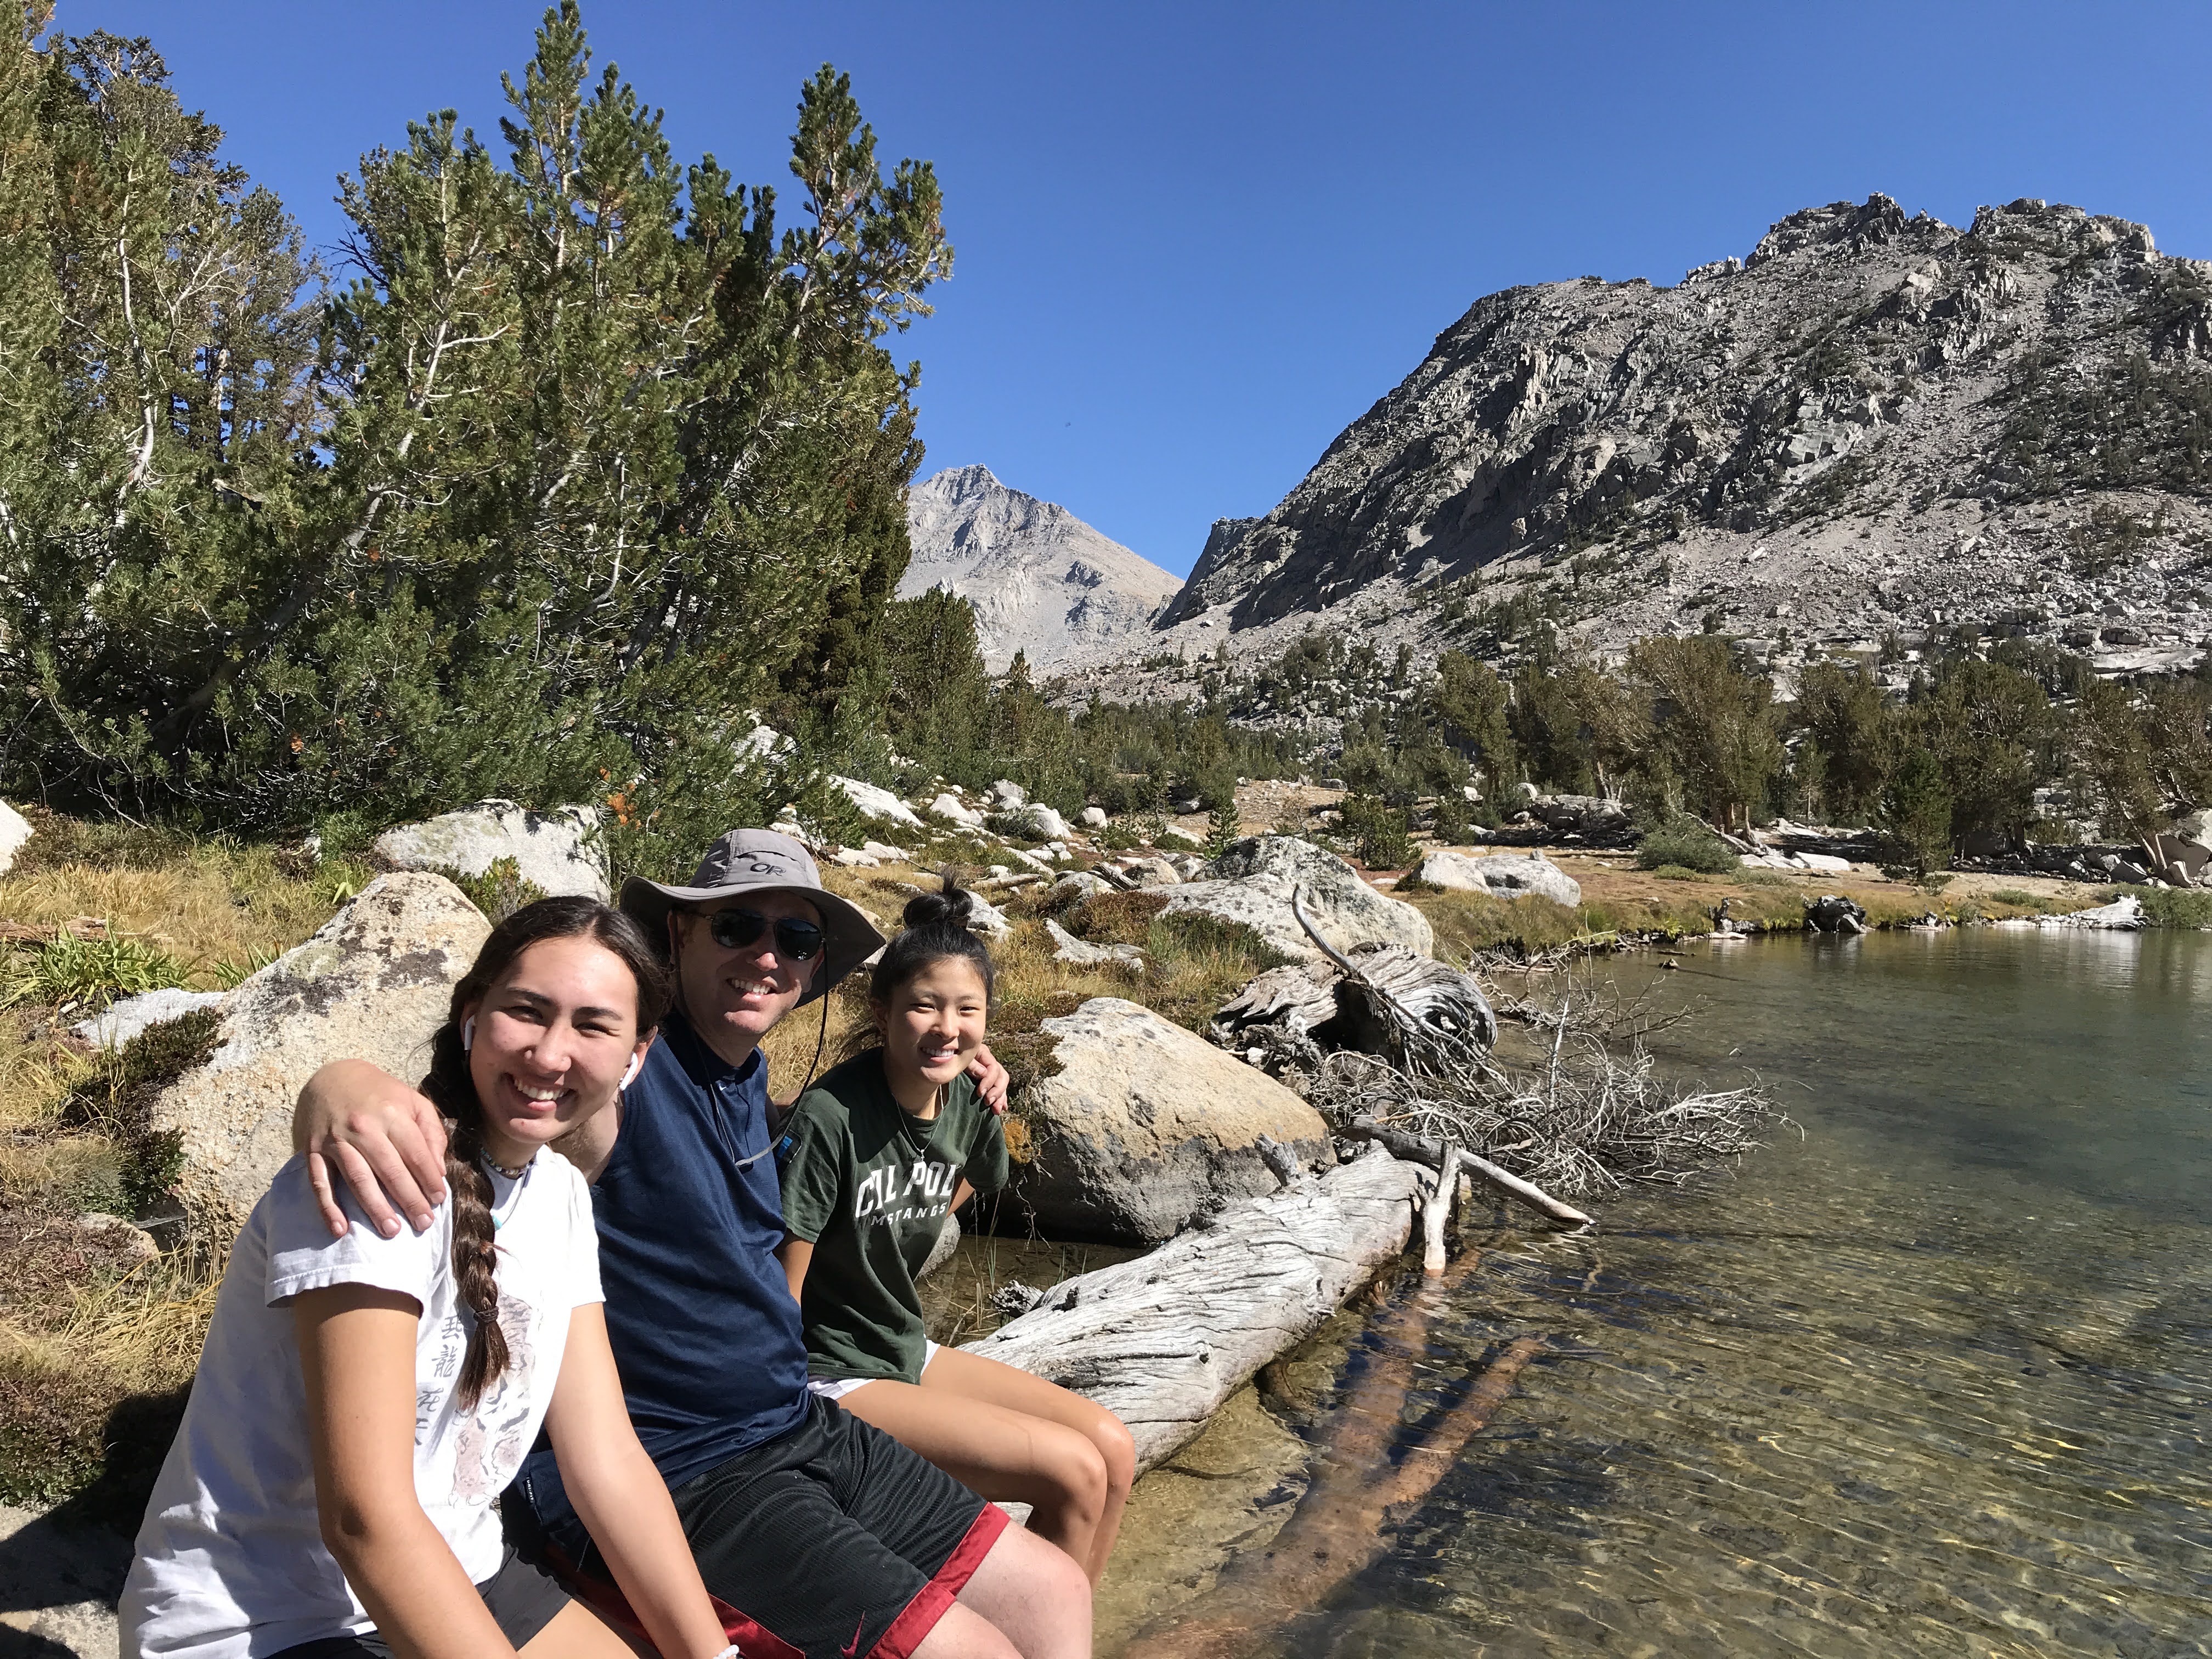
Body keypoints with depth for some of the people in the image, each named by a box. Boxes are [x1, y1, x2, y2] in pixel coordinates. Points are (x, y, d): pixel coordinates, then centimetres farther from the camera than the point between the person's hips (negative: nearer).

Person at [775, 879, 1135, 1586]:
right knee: (1073, 1473, -16)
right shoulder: (830, 1117, -25)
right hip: (831, 1379, -8)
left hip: (908, 1352, 8)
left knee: (1113, 1449, -2)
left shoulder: (965, 1106, -3)